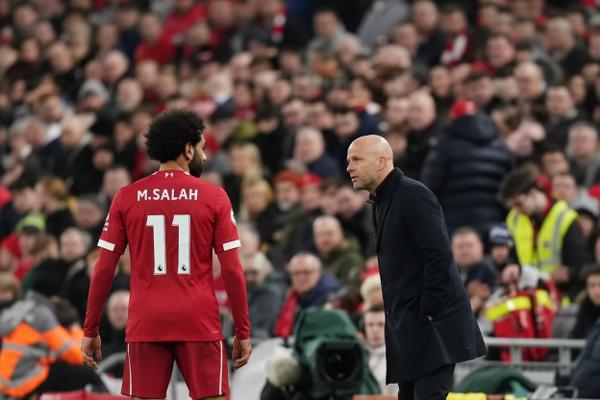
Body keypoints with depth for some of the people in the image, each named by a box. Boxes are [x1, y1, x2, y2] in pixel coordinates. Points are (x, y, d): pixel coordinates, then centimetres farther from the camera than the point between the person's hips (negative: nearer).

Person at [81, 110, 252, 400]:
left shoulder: (126, 197, 4)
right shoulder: (214, 197, 0)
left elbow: (104, 270, 2)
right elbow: (232, 271, -3)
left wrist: (90, 330, 8)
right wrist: (243, 332, 4)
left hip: (146, 324, 1)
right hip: (199, 322, -1)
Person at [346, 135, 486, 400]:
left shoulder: (412, 195, -13)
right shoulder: (381, 202, 16)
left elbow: (439, 255, -20)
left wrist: (428, 312, -18)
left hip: (433, 325, -10)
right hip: (409, 328, 10)